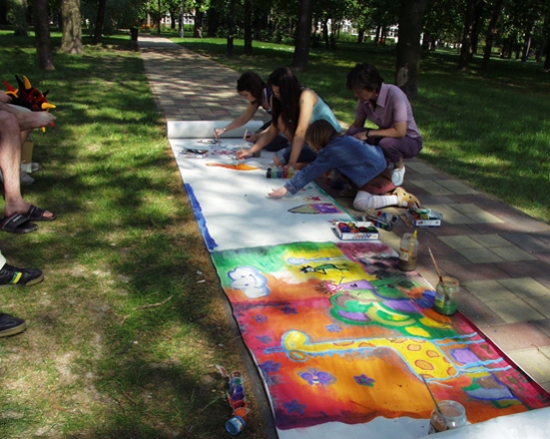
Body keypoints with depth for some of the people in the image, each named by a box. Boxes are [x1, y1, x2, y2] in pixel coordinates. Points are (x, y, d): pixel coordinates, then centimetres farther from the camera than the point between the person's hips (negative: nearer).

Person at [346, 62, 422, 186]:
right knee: (352, 134, -19)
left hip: (409, 140, -6)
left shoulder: (394, 95, -29)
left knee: (386, 143, -39)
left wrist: (368, 133, -30)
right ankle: (386, 163, 2)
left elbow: (400, 132, -32)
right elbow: (357, 125, 0)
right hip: (385, 136, 6)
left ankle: (399, 167, -3)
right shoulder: (364, 98, -12)